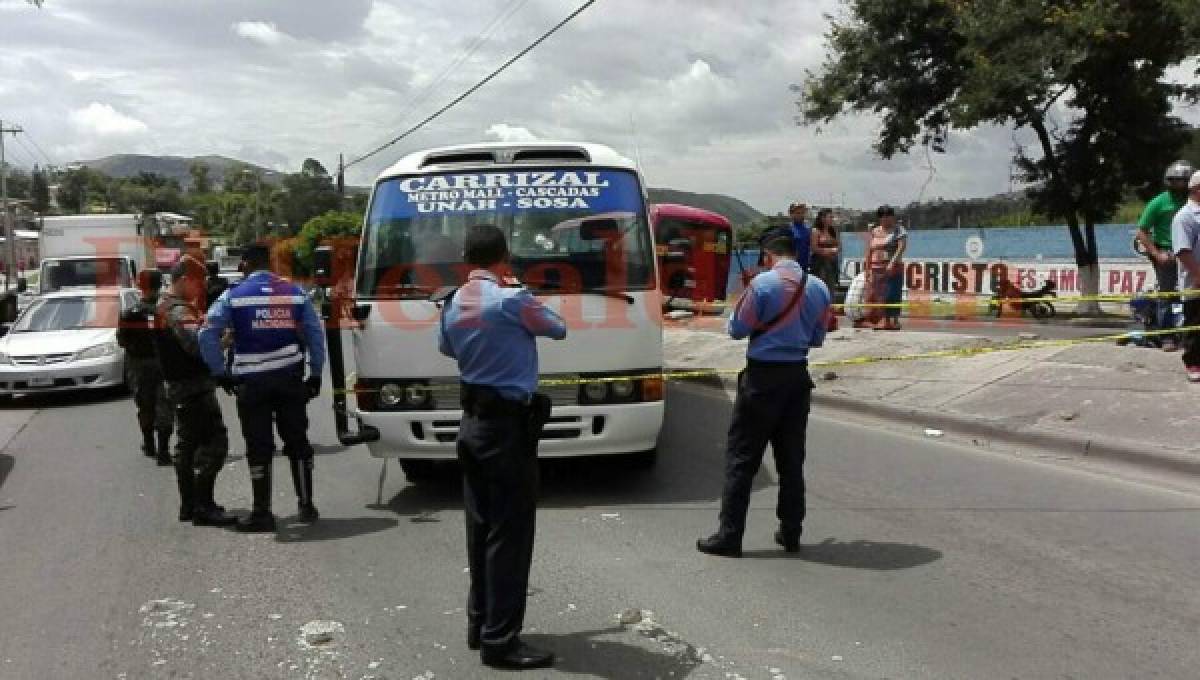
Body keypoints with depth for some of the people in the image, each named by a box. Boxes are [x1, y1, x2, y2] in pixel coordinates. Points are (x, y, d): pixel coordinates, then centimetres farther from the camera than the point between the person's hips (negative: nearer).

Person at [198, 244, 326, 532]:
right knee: (297, 441, 13)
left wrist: (220, 372, -1)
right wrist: (315, 374, 9)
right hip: (290, 378, 2)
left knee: (259, 448, 3)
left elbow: (207, 335, -9)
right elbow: (315, 333, 4)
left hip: (252, 381, -2)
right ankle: (306, 505, 18)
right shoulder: (294, 293, 5)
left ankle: (262, 513, 6)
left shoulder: (234, 296, -2)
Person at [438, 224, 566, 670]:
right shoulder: (512, 300, -15)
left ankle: (479, 624, 23)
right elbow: (559, 329, 1)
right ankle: (499, 639, 1)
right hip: (509, 425, -8)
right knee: (509, 533, -3)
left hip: (472, 422, 8)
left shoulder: (452, 306, 6)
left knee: (480, 528, 15)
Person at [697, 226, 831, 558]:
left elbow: (737, 329, -7)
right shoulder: (819, 288, 5)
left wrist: (739, 304, 13)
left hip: (763, 376, -5)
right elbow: (818, 338, 13)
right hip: (798, 377, 5)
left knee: (741, 456, 0)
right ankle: (790, 532, 18)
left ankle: (729, 535, 1)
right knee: (792, 458, 13)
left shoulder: (763, 283, -13)